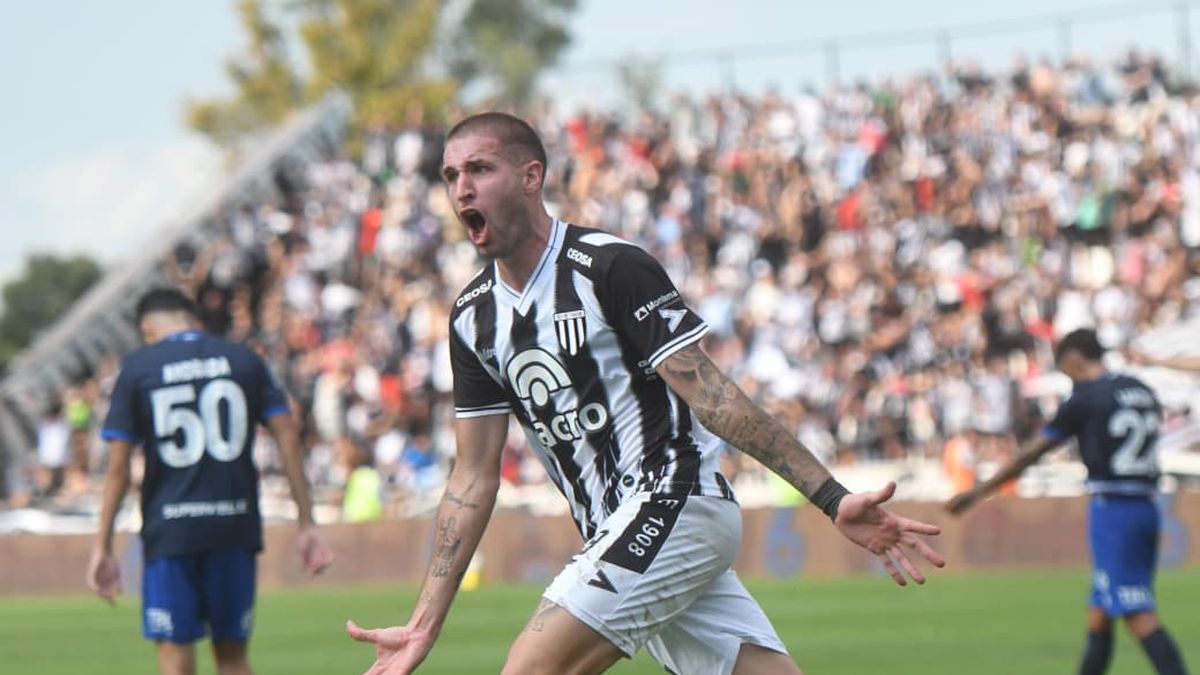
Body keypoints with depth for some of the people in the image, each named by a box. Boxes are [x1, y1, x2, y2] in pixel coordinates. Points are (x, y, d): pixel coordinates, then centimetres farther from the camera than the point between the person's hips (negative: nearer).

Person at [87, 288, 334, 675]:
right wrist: (307, 525, 4)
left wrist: (102, 547, 3)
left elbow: (118, 467, -1)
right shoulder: (245, 361, 8)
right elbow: (288, 439, 2)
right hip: (235, 527, 3)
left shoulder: (136, 370, 2)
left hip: (170, 528, -2)